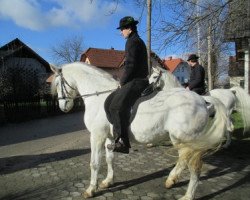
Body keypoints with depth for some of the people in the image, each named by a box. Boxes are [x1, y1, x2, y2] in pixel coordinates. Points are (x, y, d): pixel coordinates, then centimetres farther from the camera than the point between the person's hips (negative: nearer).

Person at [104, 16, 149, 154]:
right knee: (109, 102, 8)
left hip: (136, 81, -11)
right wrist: (123, 81, 19)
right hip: (135, 81, 11)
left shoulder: (132, 41, -7)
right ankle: (118, 132, 9)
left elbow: (130, 65, -17)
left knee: (117, 106, -25)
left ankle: (123, 142, -23)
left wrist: (122, 82, -8)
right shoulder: (137, 41, 25)